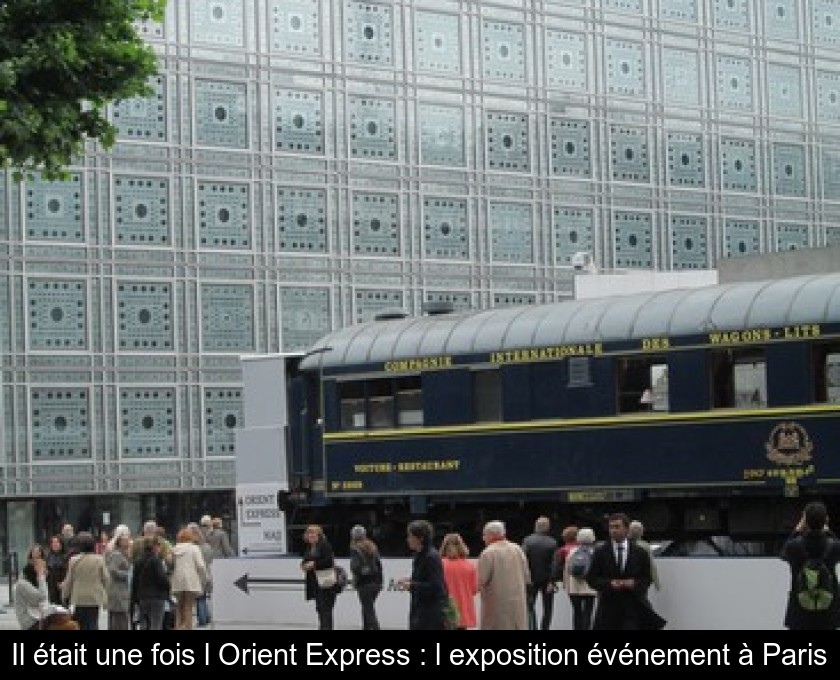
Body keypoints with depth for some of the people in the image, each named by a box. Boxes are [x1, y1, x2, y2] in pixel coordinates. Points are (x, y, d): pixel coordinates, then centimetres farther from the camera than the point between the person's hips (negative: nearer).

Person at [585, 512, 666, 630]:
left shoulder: (640, 553, 5)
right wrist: (609, 583, -14)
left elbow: (647, 579, 8)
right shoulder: (600, 552, 4)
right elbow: (591, 579, 3)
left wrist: (634, 583, -13)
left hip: (633, 608, -1)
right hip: (608, 608, 1)